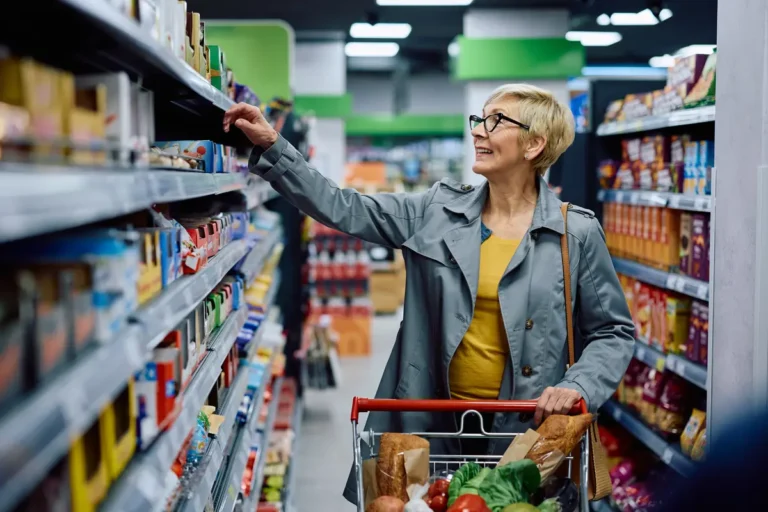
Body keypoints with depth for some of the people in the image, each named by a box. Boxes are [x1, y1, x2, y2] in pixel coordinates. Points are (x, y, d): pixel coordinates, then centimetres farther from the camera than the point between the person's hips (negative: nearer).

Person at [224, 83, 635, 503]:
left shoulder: (577, 233, -4)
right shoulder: (438, 211, 3)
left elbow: (614, 333, 2)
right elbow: (345, 211, -1)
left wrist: (577, 387, -15)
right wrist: (272, 148, -7)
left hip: (525, 428, -2)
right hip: (432, 422, 2)